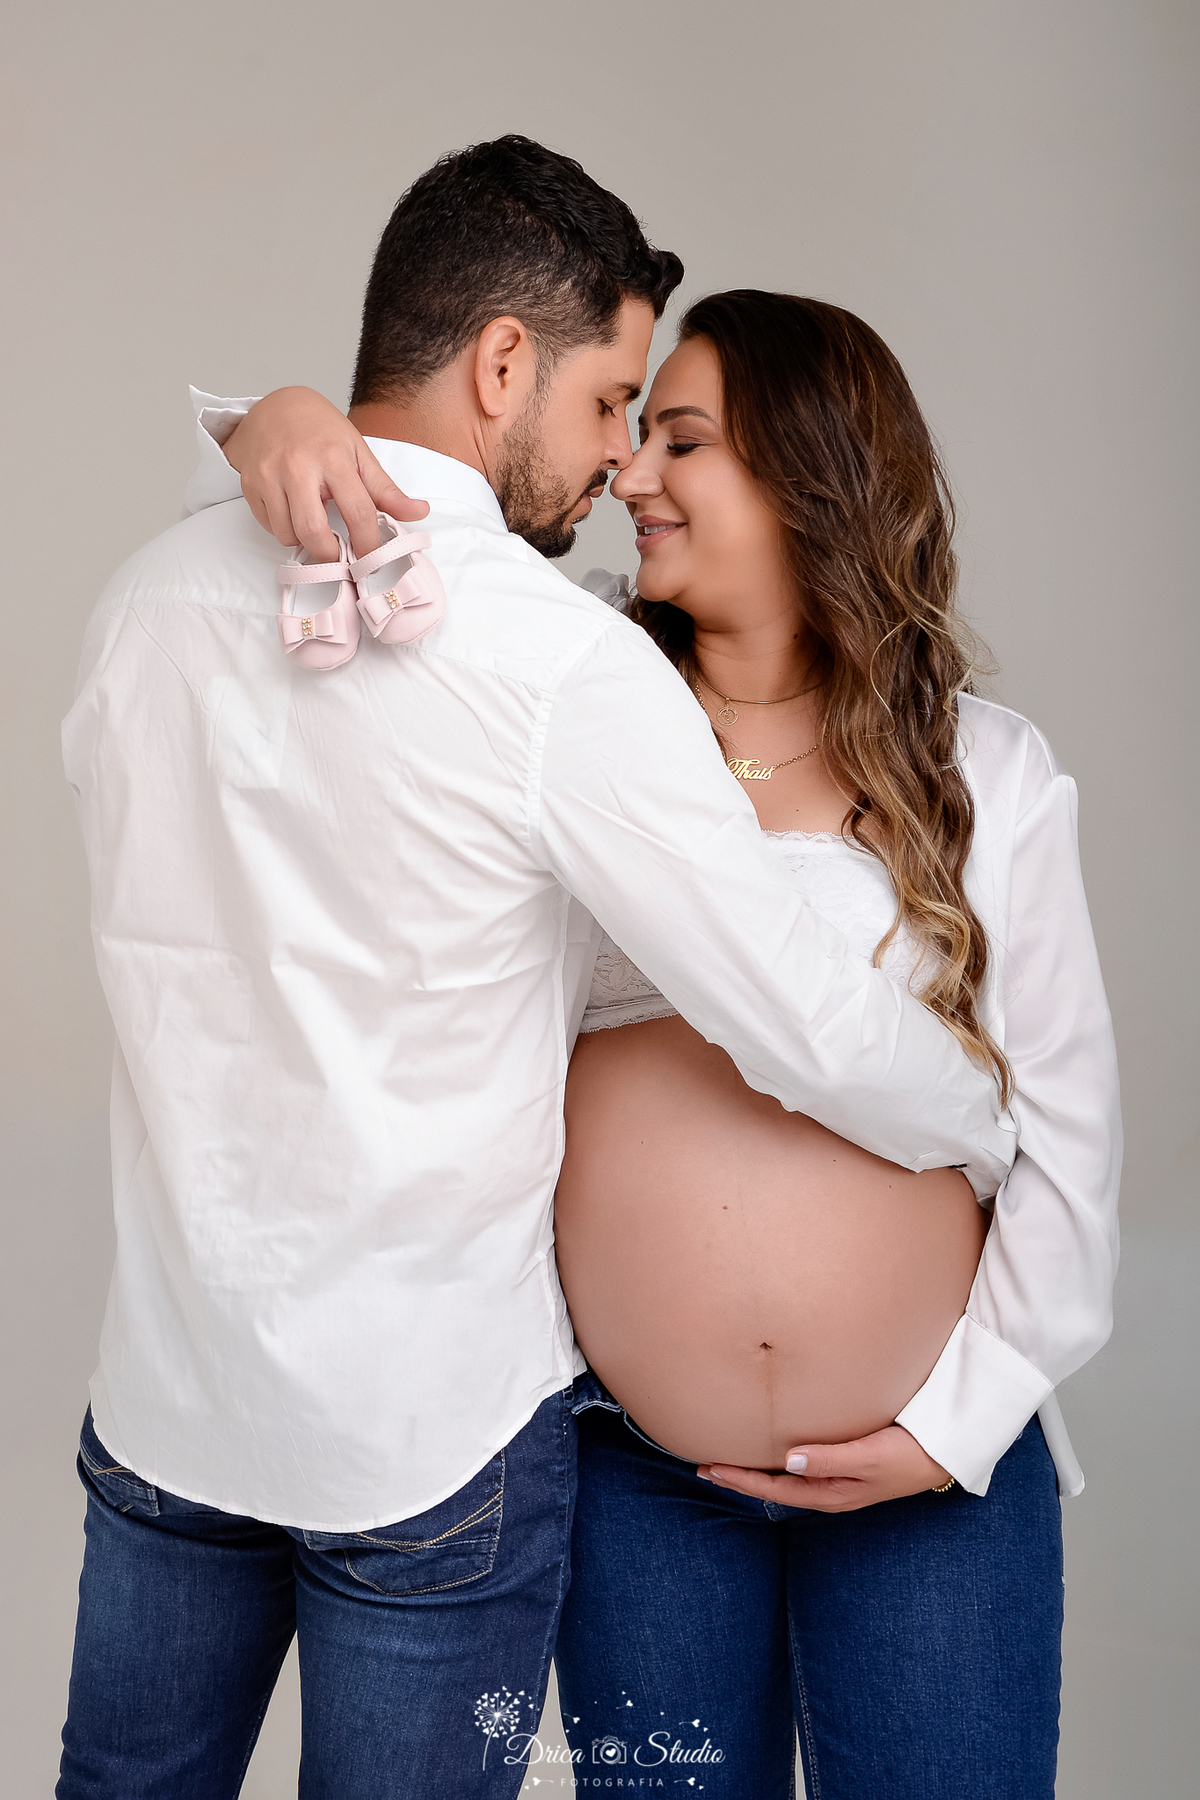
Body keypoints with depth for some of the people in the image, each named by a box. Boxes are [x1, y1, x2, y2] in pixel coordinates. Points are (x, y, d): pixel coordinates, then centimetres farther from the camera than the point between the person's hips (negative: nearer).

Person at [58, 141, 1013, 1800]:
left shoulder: (148, 597, -2)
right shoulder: (562, 659, -20)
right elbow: (806, 1024, -16)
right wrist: (1001, 1140, 3)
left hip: (166, 1386, 5)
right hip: (433, 1416, -5)